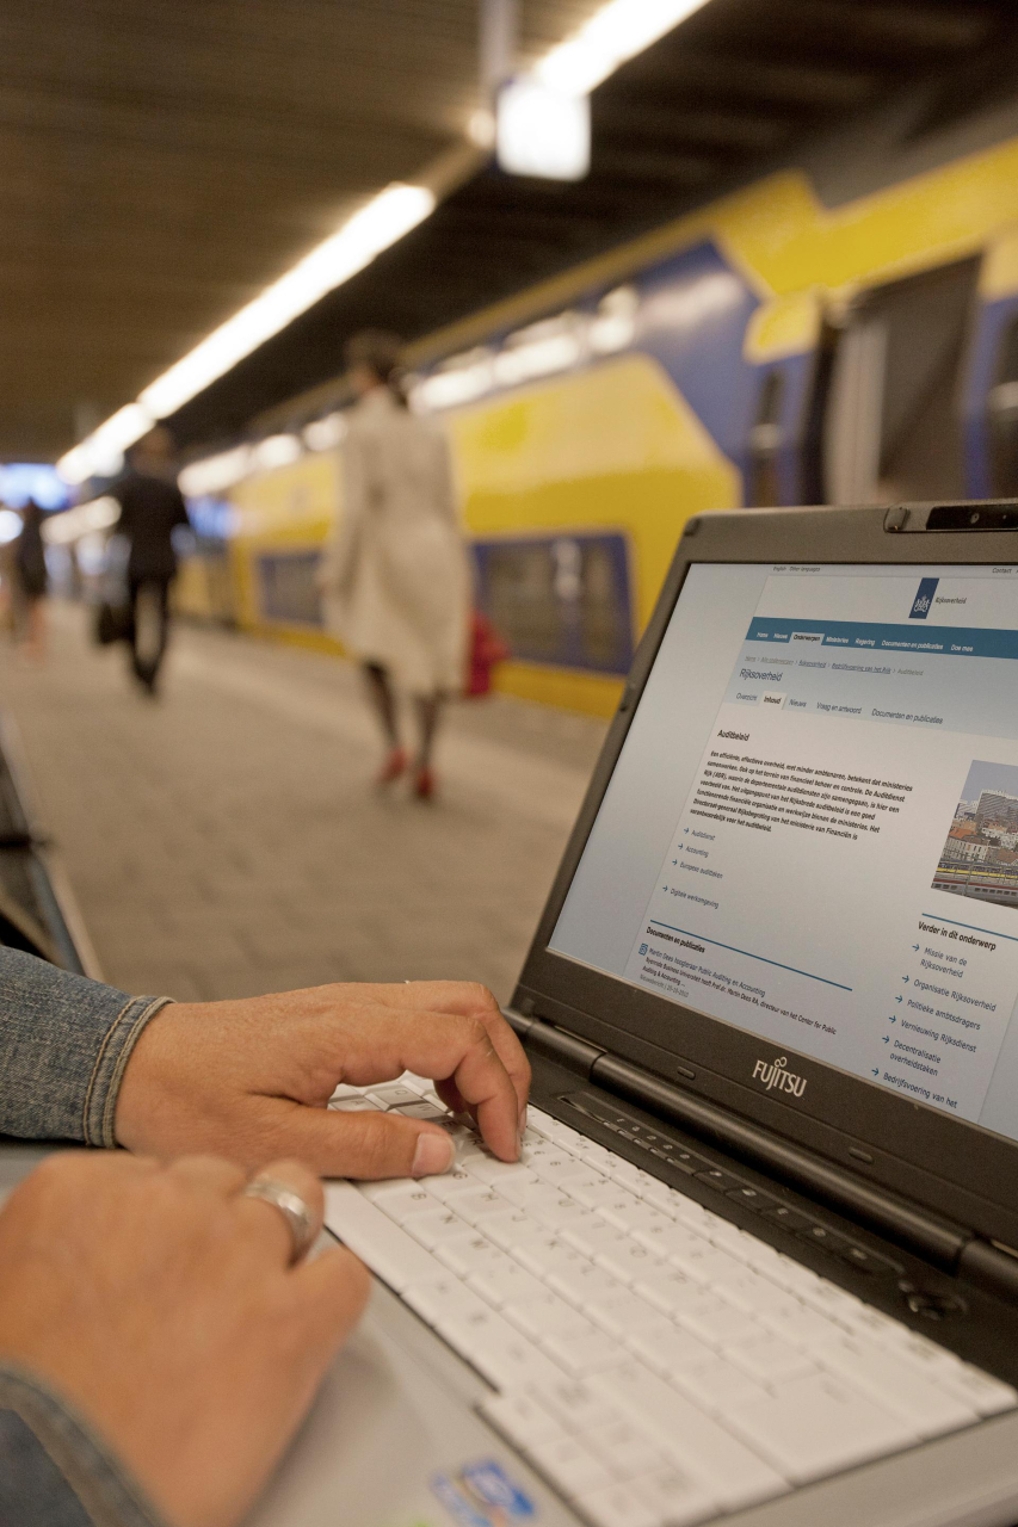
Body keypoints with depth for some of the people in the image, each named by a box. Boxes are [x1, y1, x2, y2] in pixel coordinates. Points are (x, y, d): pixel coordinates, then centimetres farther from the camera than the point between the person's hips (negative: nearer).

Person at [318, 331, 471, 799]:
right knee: (429, 663, 10)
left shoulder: (362, 430, -8)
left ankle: (394, 745, 2)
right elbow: (448, 506, 10)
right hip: (437, 551, 4)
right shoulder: (430, 431, 9)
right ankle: (424, 761, 1)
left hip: (389, 556, -4)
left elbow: (356, 508, -14)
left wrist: (334, 569, -6)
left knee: (374, 654, 17)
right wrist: (456, 569, 18)